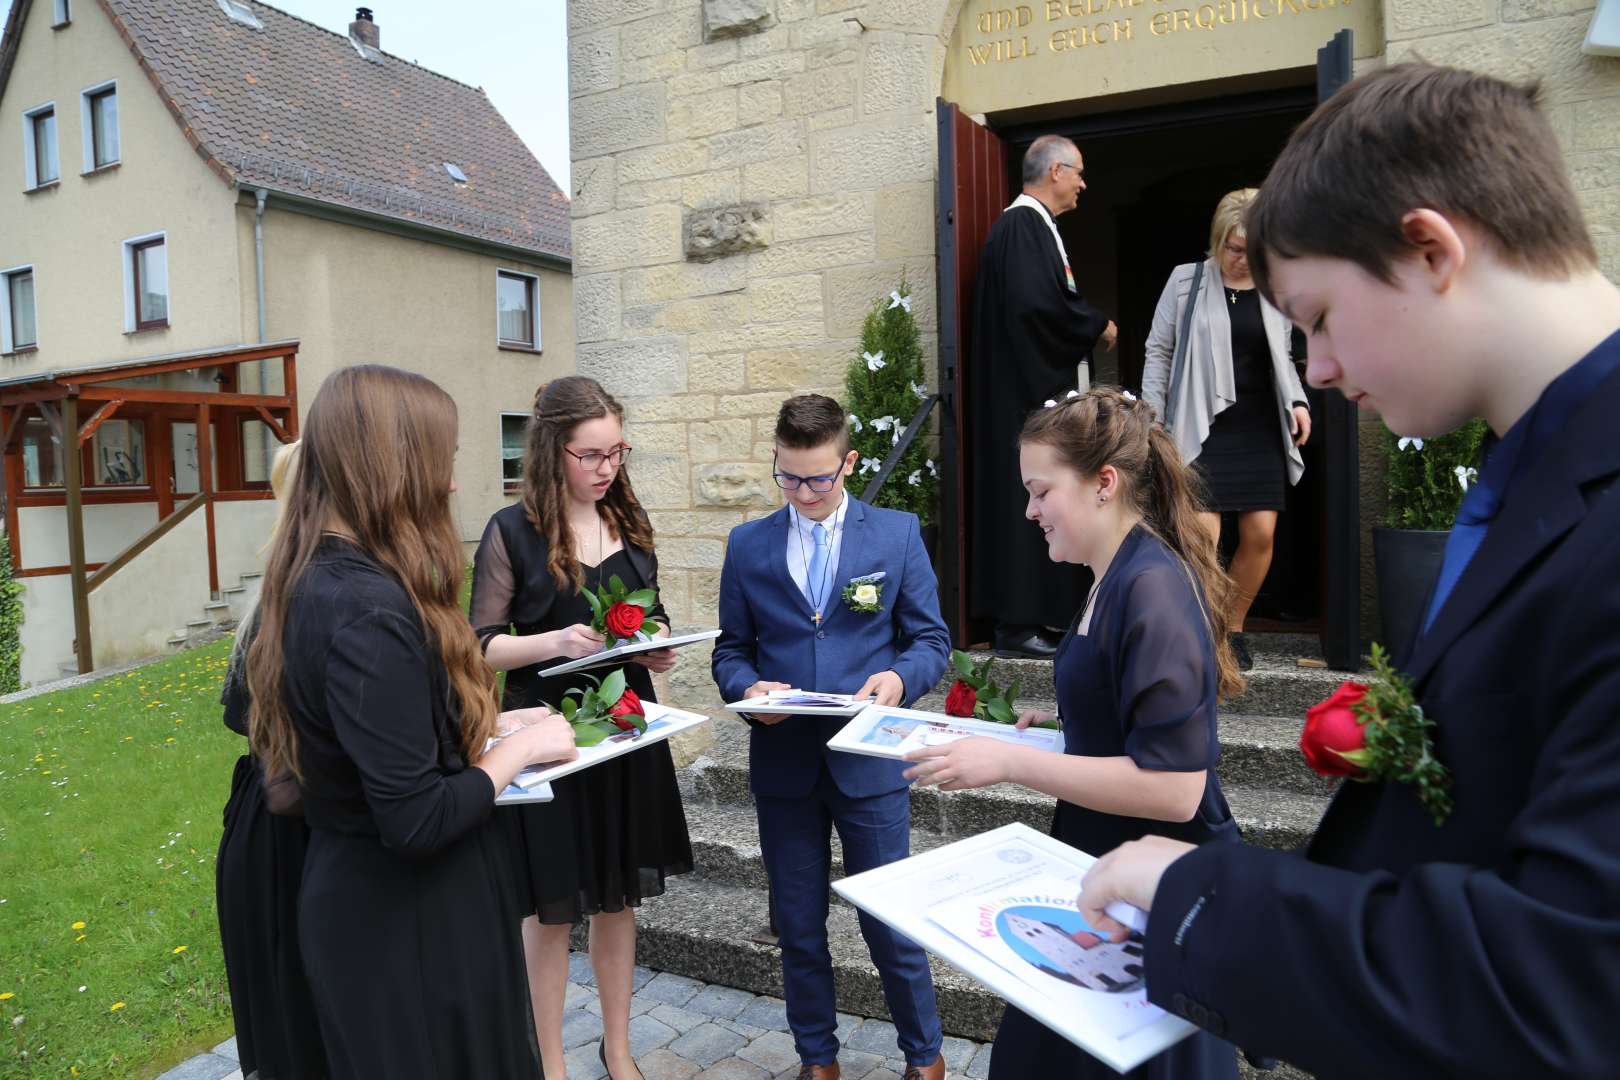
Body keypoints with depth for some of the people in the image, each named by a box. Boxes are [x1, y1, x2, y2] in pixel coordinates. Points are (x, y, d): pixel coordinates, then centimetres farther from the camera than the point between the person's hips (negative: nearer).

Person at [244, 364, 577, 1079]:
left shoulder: (313, 582, 1)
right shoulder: (371, 608, -28)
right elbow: (417, 819, -28)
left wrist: (493, 723, 8)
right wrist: (518, 748, -14)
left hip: (350, 894, 9)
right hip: (411, 920, -9)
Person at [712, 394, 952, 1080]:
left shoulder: (898, 534, 0)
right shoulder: (748, 545, 4)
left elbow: (931, 640, 1)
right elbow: (732, 649, 7)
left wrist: (899, 678, -19)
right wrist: (748, 688, -14)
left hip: (869, 762, -2)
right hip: (782, 762, 2)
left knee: (890, 925, 9)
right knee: (799, 931, 15)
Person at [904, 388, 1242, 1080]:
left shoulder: (1151, 587, -23)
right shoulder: (1120, 579, 7)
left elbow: (1172, 788, -27)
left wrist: (1010, 762, -25)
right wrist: (1062, 725, 6)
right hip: (1109, 870, 9)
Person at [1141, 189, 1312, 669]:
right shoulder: (1187, 280, 1)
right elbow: (1158, 350, 4)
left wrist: (1297, 401, 5)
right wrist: (1152, 419, -2)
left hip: (1260, 429, 4)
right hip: (1202, 428, -4)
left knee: (1260, 534, -1)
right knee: (1203, 535, -12)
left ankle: (1233, 628, 18)